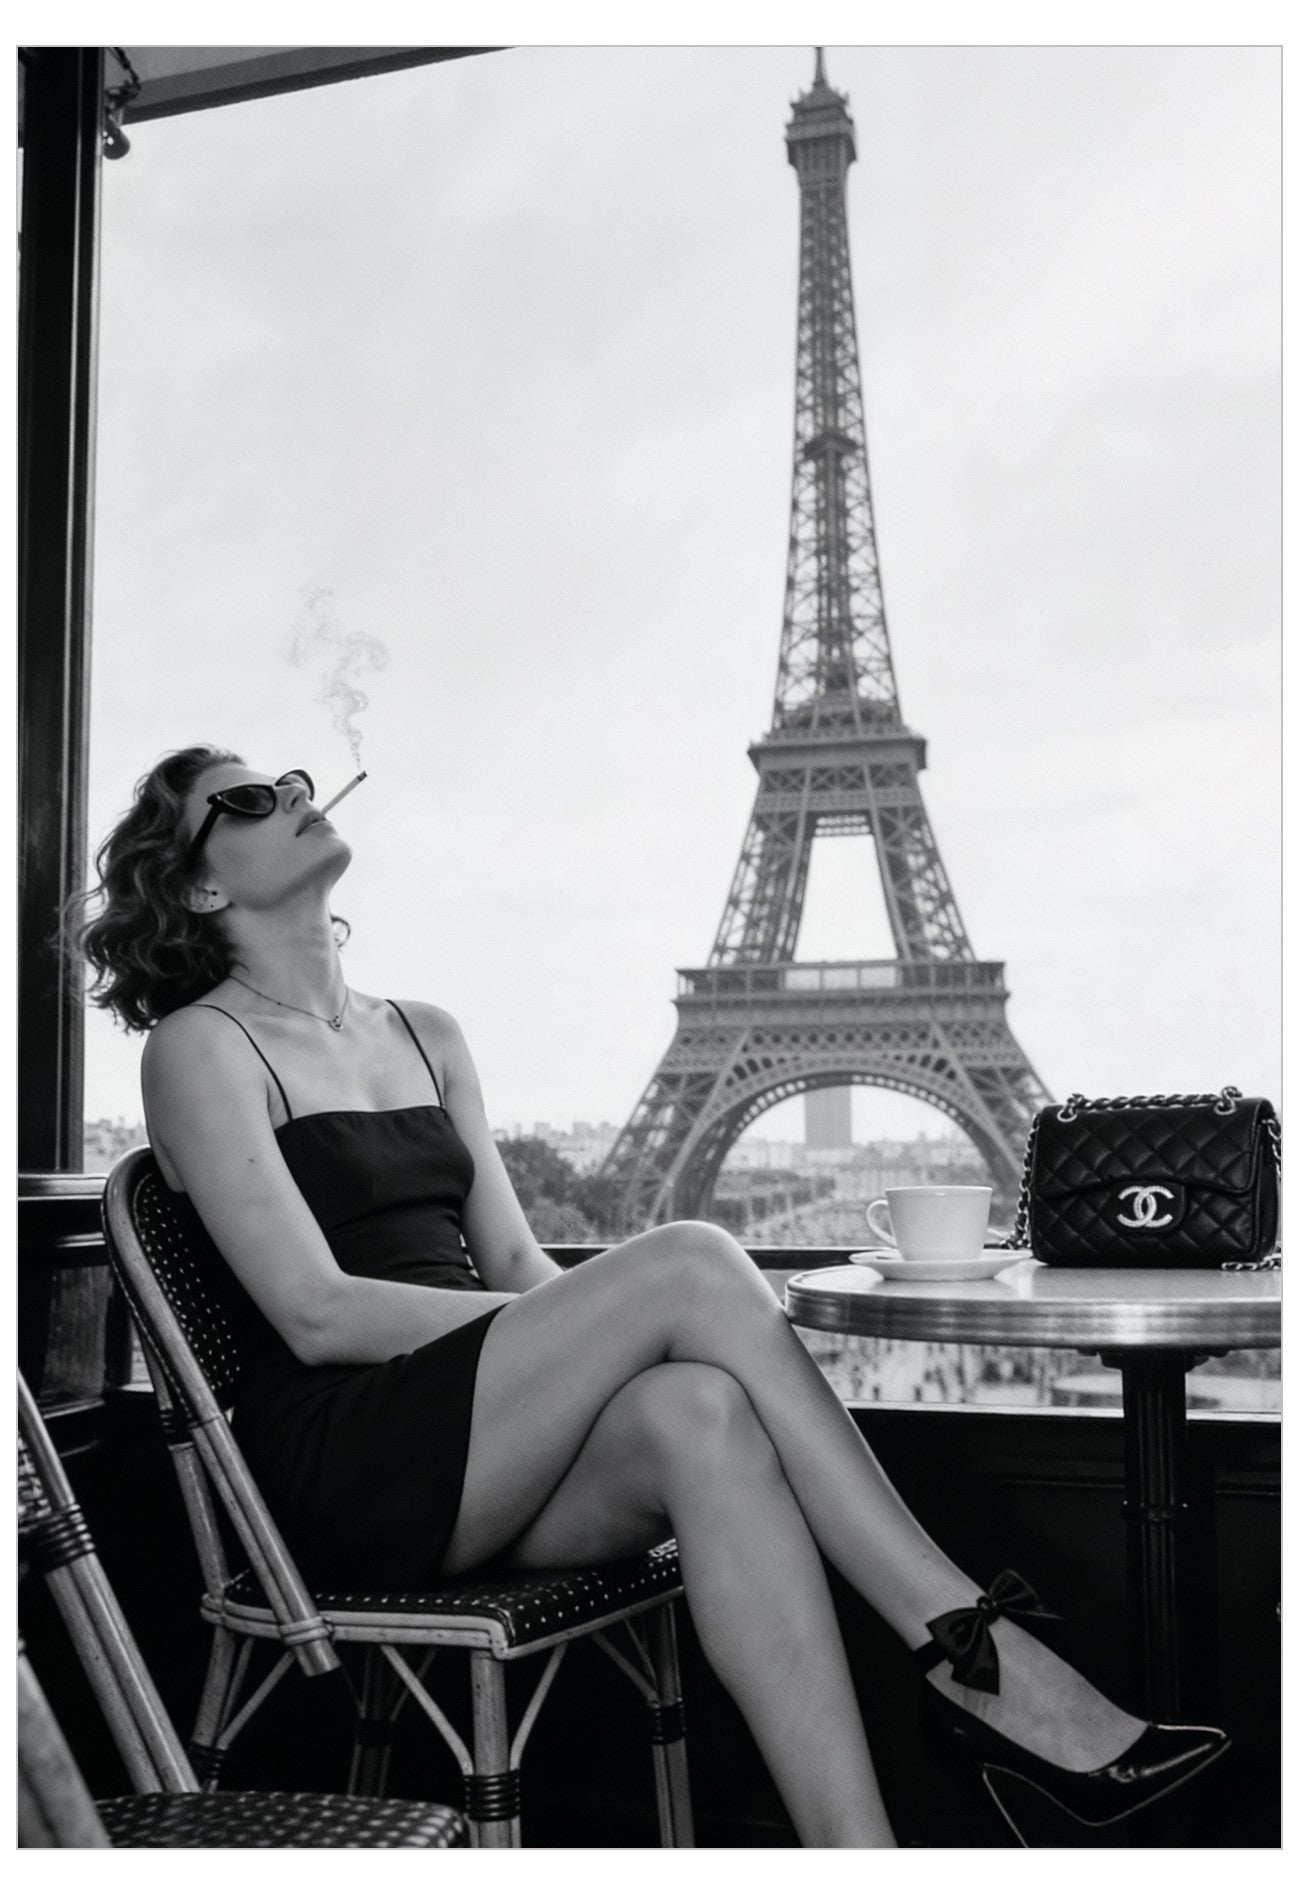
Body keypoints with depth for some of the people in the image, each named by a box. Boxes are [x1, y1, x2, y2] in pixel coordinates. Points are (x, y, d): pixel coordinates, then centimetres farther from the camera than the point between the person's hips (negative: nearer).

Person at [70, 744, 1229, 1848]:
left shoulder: (427, 1036, 21)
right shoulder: (201, 1046, 0)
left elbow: (515, 1266, 15)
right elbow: (315, 1312, -11)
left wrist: (587, 1332, -9)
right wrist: (631, 1310, -15)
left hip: (481, 1457, 5)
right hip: (339, 1467, -5)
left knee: (699, 1412, -30)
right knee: (690, 1262, -25)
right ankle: (969, 1647, -23)